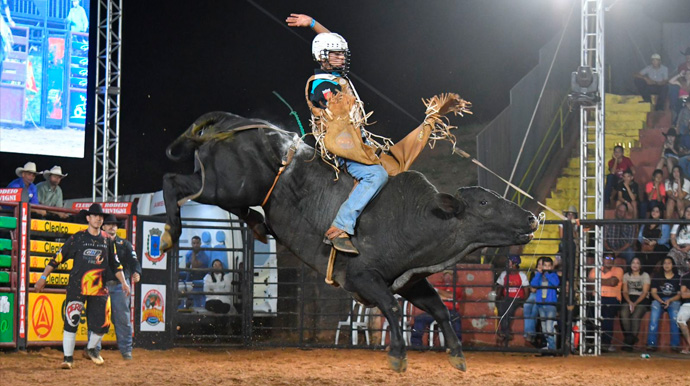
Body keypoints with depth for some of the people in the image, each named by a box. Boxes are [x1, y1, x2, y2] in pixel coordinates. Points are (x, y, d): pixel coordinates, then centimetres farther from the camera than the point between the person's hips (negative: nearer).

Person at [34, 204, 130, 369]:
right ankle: (68, 357, -1)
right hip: (77, 287, -3)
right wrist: (43, 278, -5)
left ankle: (91, 349, 28)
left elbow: (115, 264, 18)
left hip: (99, 289, 3)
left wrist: (123, 282, 8)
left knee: (102, 324, 0)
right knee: (71, 321, -10)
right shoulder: (77, 238, 0)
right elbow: (58, 258, -1)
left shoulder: (107, 240, 10)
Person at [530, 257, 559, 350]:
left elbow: (556, 283, -17)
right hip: (540, 303, 4)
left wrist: (547, 274, -11)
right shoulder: (539, 275, 11)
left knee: (550, 328, -13)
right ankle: (546, 344, 19)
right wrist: (539, 273, -7)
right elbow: (533, 284, -4)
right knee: (544, 328, 11)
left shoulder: (553, 275, 3)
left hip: (551, 304, -4)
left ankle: (552, 346, -12)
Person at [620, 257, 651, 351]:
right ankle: (629, 338, -22)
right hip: (629, 299, 3)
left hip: (641, 300, -3)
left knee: (635, 316, -31)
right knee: (624, 314, -31)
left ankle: (629, 342, -26)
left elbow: (645, 292, -2)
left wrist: (635, 303, -16)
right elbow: (625, 291, 10)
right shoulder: (626, 276, 17)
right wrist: (629, 302, -10)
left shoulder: (645, 275, 6)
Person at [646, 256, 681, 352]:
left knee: (675, 318, -30)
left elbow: (679, 295, 5)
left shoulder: (678, 278, 8)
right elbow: (654, 292, 6)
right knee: (654, 318, -29)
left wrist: (669, 301, -13)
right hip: (658, 300, 1)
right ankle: (651, 343, -32)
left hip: (673, 301, -1)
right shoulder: (657, 277, 11)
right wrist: (661, 301, -13)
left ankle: (675, 344, -27)